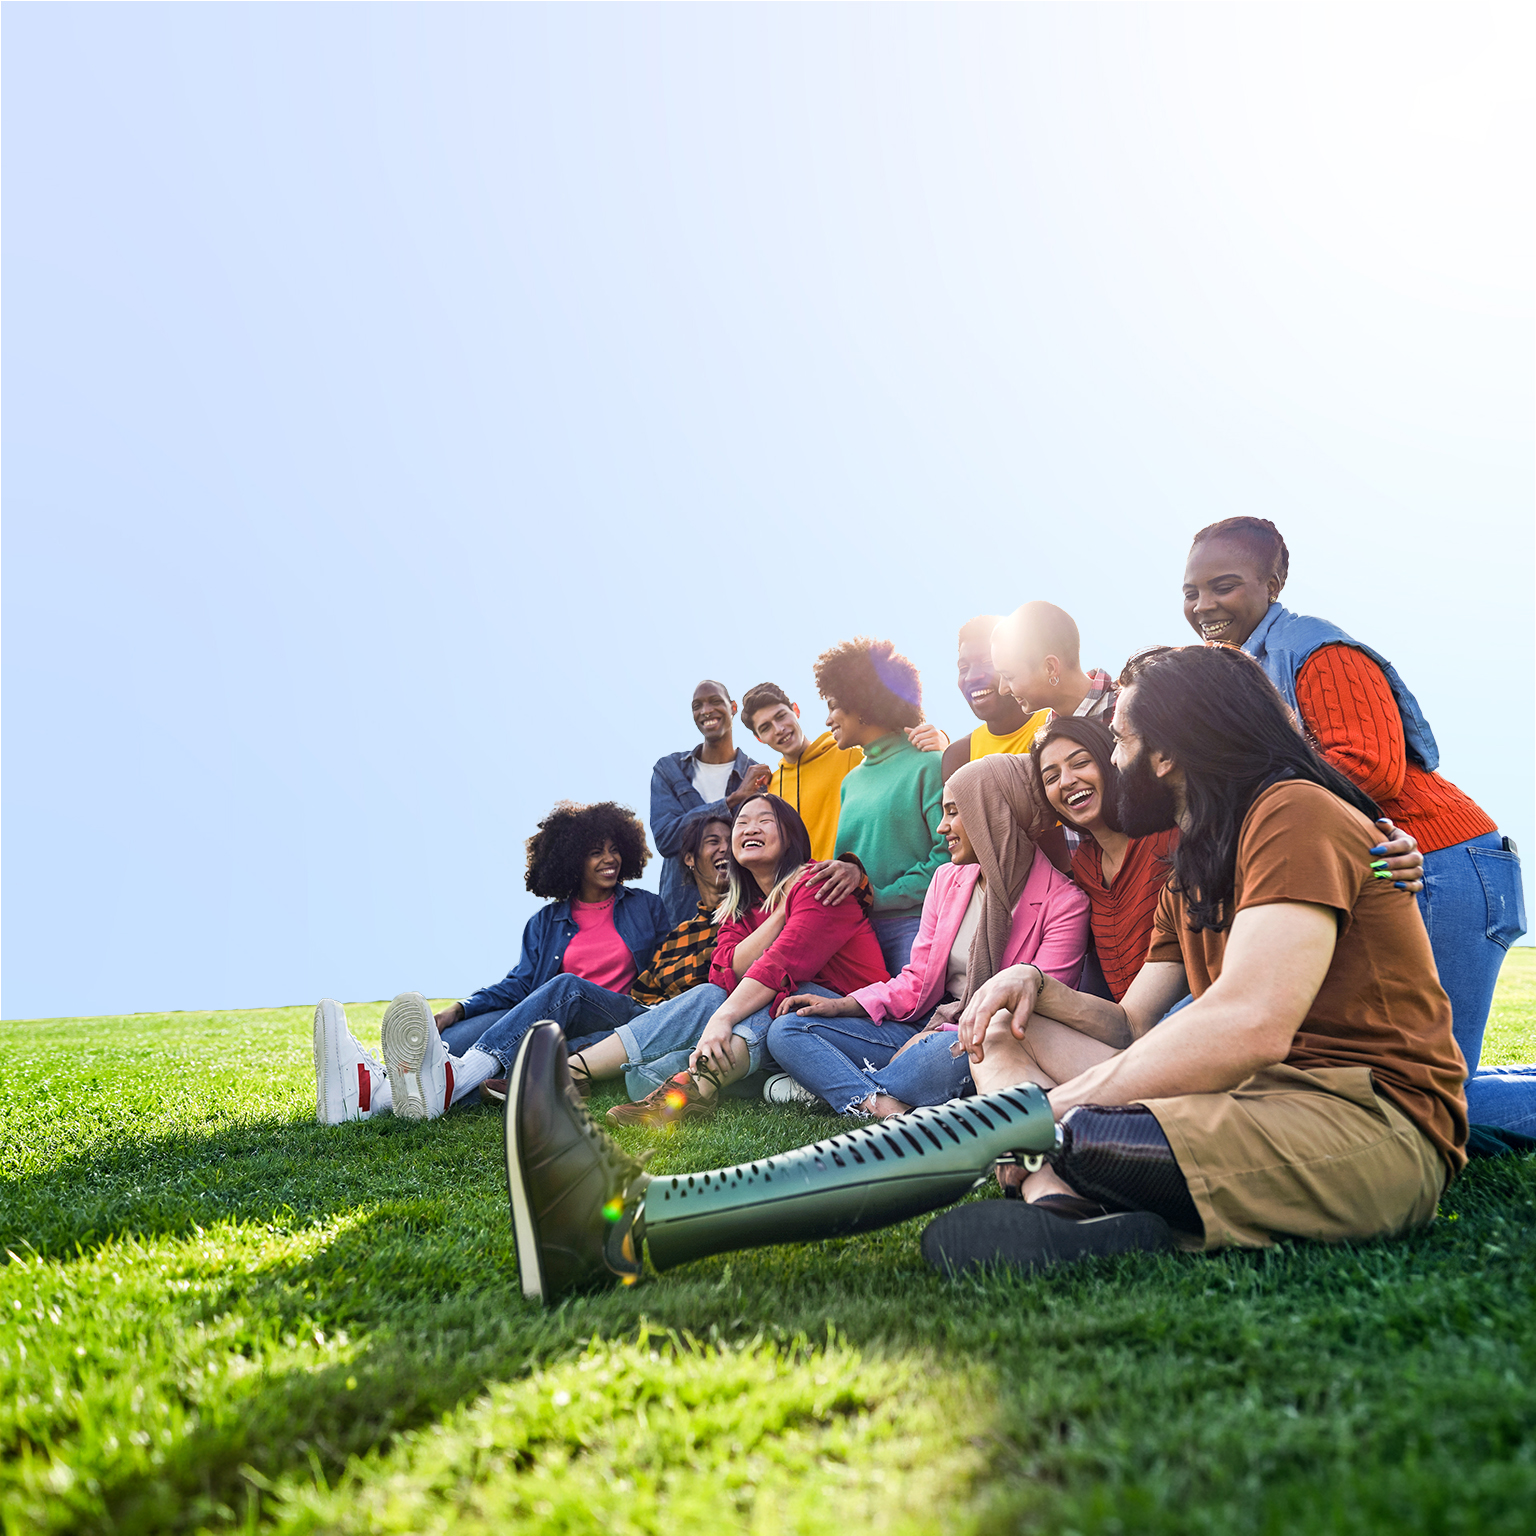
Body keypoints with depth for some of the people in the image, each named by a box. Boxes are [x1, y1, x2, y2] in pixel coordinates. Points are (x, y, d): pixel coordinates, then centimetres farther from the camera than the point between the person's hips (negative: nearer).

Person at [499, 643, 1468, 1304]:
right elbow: (1131, 1027, 17)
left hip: (1371, 1126, -9)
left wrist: (1063, 1101, -16)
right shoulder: (1196, 866, 22)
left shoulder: (1295, 814, -8)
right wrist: (1039, 988, -3)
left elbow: (1249, 1024, -22)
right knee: (1006, 1034, 6)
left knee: (1021, 1117, -26)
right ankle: (1063, 1207, -24)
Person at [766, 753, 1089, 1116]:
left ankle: (832, 1085, -18)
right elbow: (917, 981, 10)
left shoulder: (1064, 902, -8)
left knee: (950, 1051, -43)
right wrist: (843, 1005, -5)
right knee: (786, 1029, -9)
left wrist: (954, 1031, -22)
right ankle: (881, 1106, -33)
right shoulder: (947, 879, 11)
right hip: (929, 1028, 6)